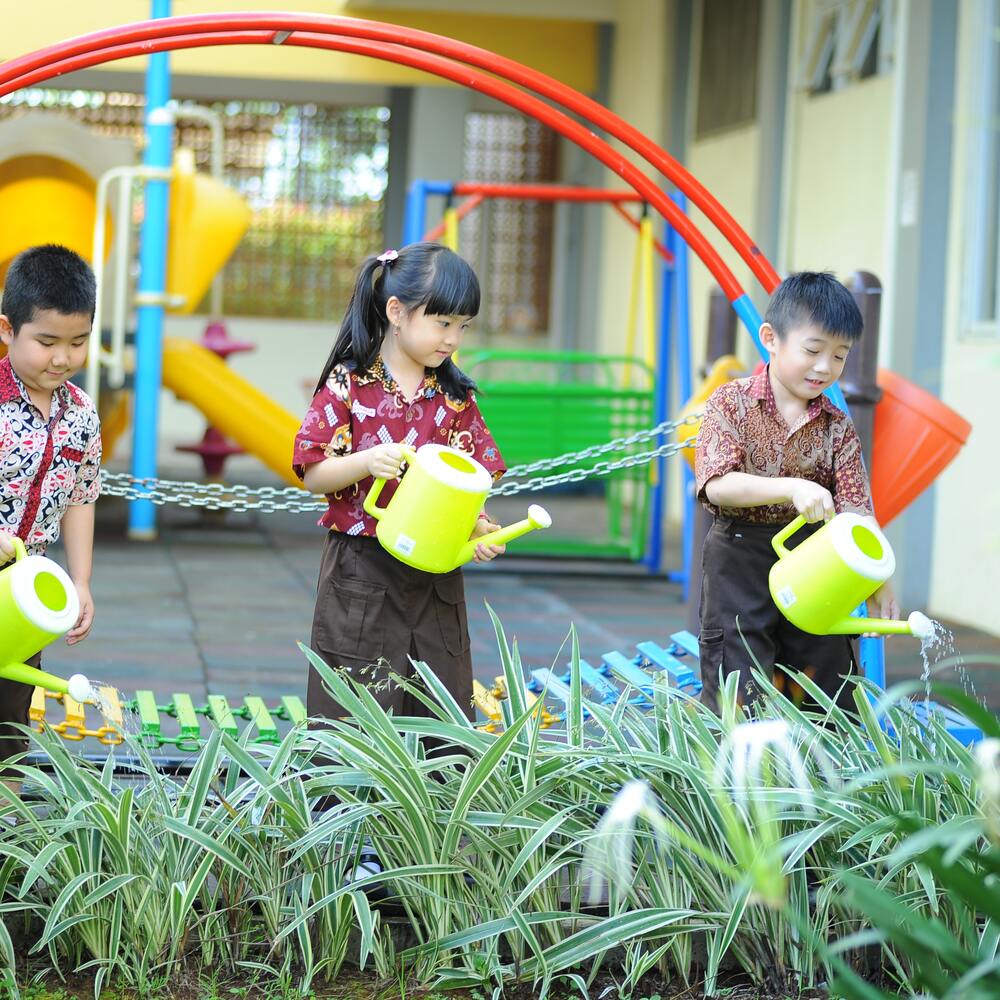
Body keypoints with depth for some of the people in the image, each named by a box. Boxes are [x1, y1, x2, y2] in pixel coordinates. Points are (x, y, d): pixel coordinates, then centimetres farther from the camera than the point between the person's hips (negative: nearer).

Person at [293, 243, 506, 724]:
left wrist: (478, 528, -12)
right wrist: (366, 462, -23)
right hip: (361, 577, -3)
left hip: (436, 579, 4)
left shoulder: (455, 396, 6)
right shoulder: (348, 384, -5)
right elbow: (313, 475, -6)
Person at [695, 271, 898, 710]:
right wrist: (793, 488, -30)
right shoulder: (731, 404, -5)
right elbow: (718, 486, -17)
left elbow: (856, 513, -2)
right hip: (741, 562, -3)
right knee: (740, 697, -3)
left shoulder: (838, 428, 4)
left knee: (830, 691, 7)